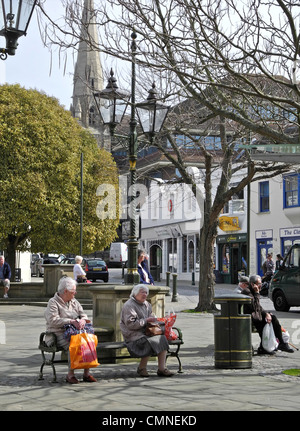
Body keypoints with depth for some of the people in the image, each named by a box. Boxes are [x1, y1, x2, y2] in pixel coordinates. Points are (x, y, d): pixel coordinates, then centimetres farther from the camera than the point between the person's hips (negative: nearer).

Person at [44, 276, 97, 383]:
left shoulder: (74, 302, 19)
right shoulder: (53, 302, -4)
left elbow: (83, 315, 14)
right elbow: (53, 320, -18)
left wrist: (82, 320, -12)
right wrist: (71, 321, -25)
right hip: (58, 334, -6)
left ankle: (86, 373, -12)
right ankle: (70, 374, -23)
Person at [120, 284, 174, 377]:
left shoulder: (146, 304, 17)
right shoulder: (129, 306, -10)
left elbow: (151, 316, 32)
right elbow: (130, 324, -18)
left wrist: (153, 319, 7)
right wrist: (146, 320, -17)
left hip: (146, 332, 8)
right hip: (133, 335, -8)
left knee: (162, 338, -17)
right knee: (151, 343, -31)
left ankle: (162, 368, -18)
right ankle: (141, 368, -11)